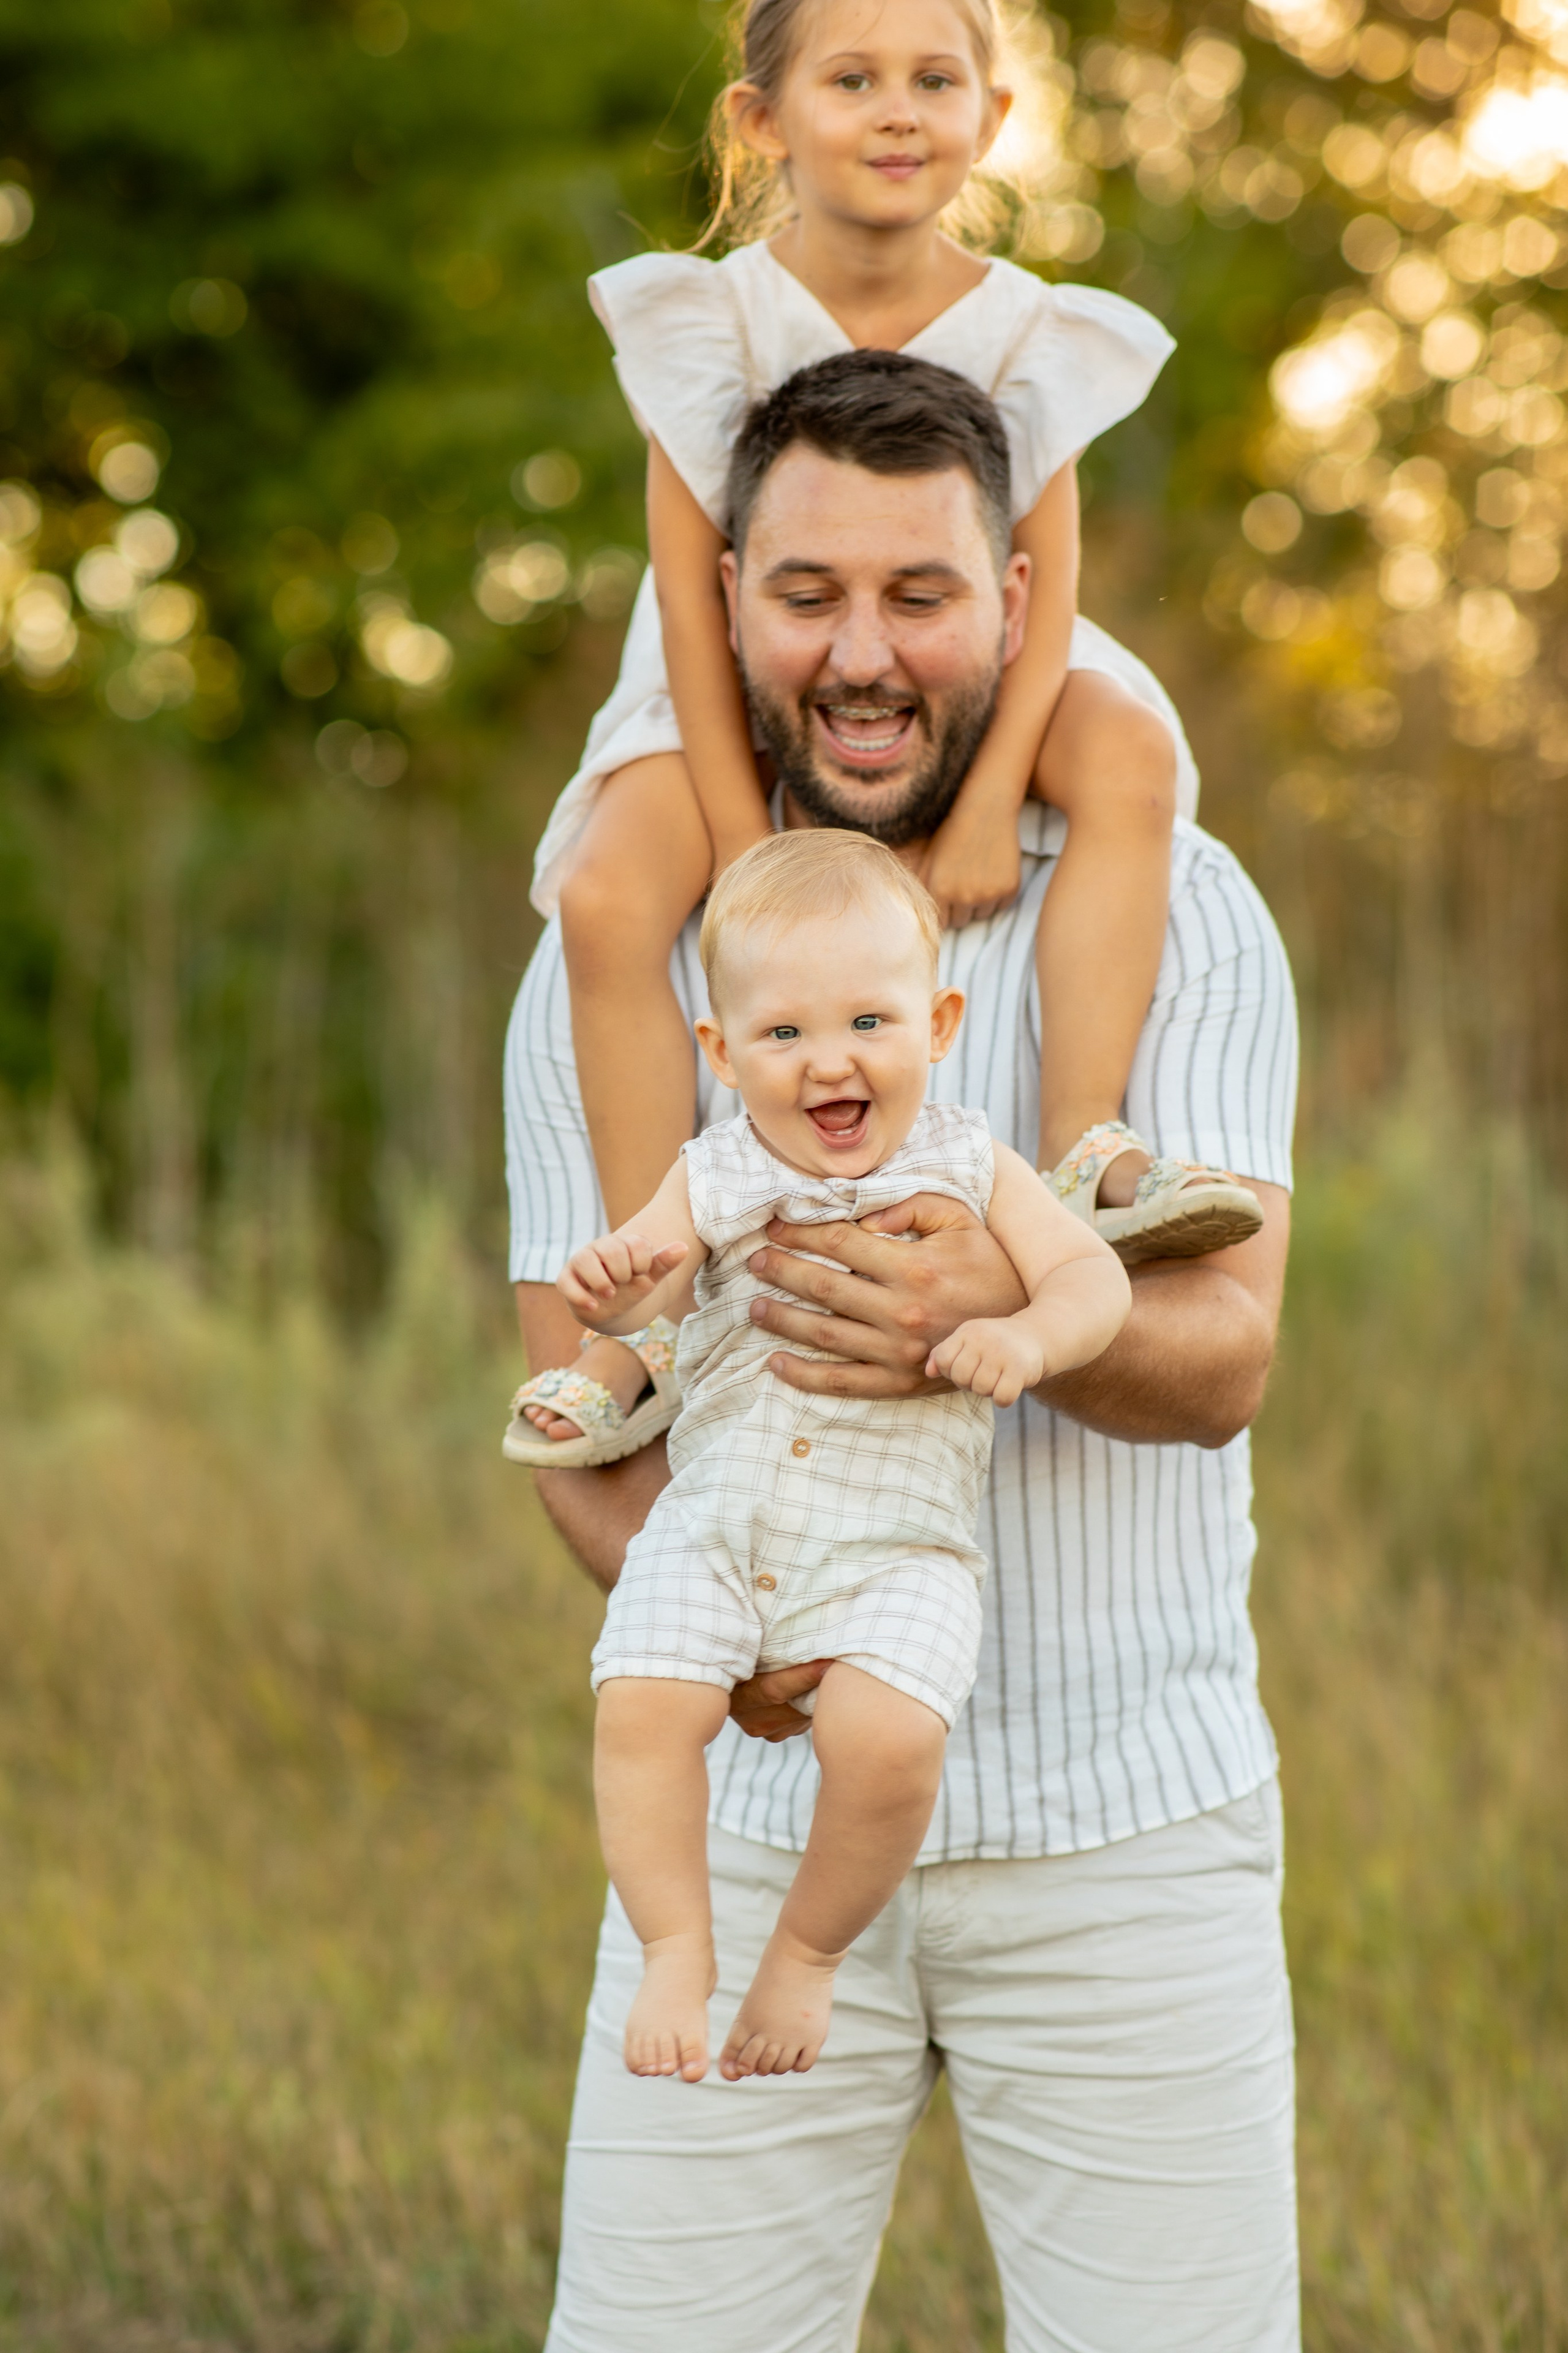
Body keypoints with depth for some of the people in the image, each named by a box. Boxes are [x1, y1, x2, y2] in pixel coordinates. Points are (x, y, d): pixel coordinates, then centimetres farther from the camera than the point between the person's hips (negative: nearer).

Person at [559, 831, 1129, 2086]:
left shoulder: (969, 1166, 5)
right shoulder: (716, 1179, 7)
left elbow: (1091, 1275, -1)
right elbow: (648, 1280, -3)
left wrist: (1028, 1337, -22)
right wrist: (610, 1280, -27)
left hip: (898, 1545, -2)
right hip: (716, 1523, 2)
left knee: (889, 1736, -25)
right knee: (643, 1704, -21)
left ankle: (811, 1950, 1)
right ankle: (679, 1950, -1)